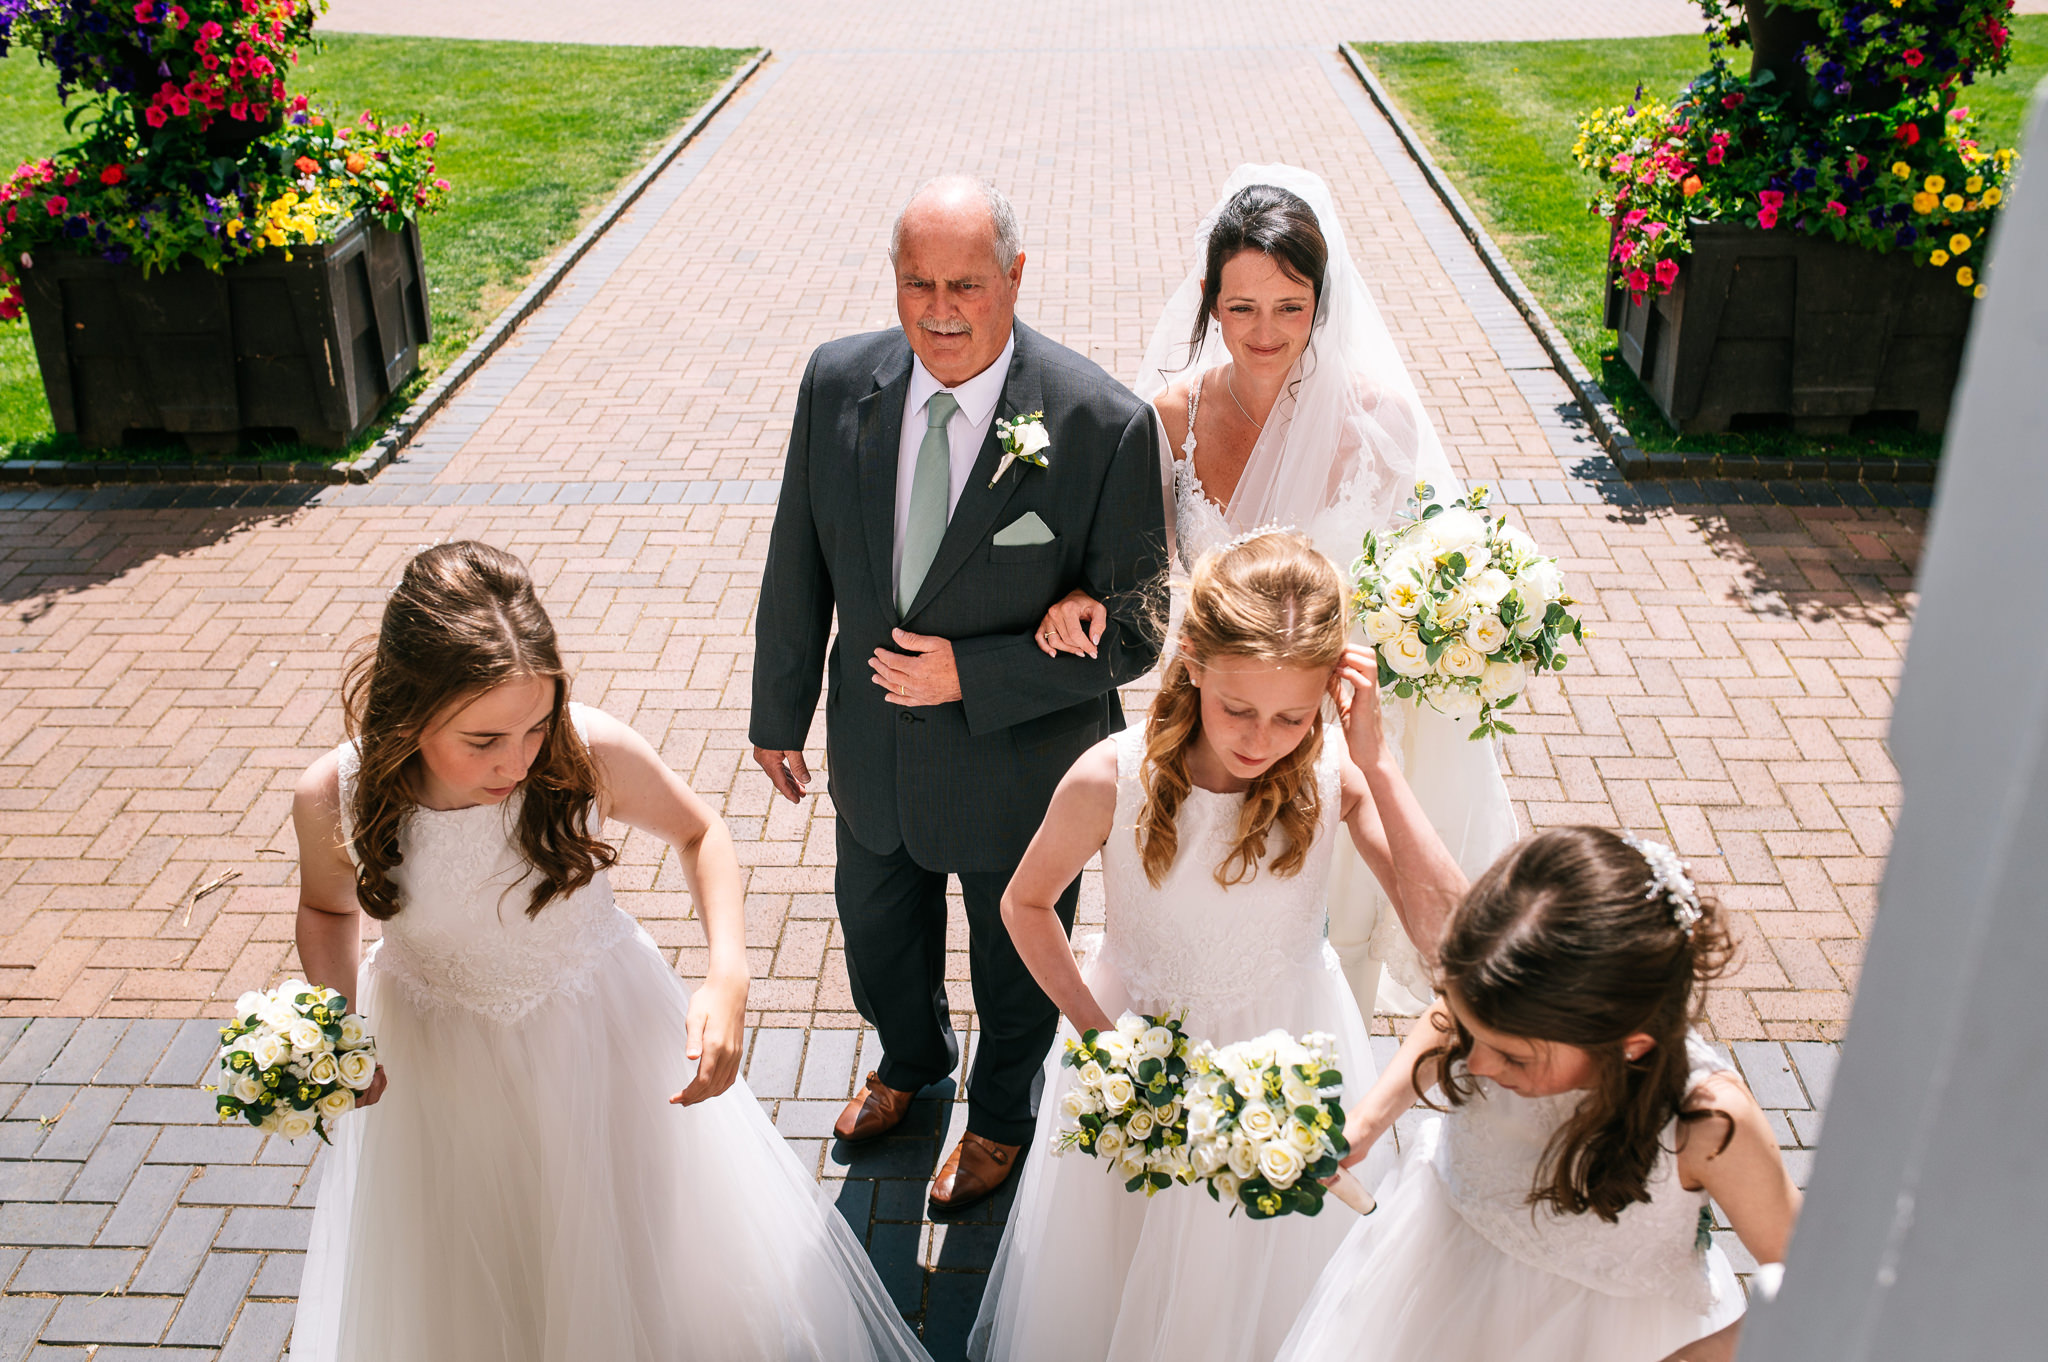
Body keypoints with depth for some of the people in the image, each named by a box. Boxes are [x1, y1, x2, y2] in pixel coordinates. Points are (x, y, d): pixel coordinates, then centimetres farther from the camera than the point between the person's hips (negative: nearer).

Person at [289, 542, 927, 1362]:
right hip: (440, 1068, 1)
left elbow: (697, 831, -8)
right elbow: (328, 908, 0)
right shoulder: (333, 800, -24)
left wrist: (728, 974, -22)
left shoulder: (591, 753, -28)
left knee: (645, 1257, 20)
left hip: (604, 1039, -1)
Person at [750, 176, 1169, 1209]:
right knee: (877, 936, 29)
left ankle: (1002, 1115, 56)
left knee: (1015, 967, 23)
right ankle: (912, 1058, 64)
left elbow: (1135, 629, -19)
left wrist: (971, 676, -27)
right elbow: (799, 562, -1)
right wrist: (780, 709, 8)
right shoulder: (837, 382, -14)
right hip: (874, 749, 4)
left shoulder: (1105, 425, -27)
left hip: (1019, 767, -3)